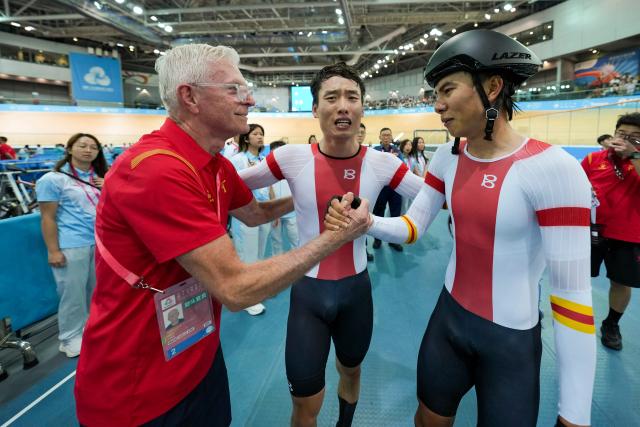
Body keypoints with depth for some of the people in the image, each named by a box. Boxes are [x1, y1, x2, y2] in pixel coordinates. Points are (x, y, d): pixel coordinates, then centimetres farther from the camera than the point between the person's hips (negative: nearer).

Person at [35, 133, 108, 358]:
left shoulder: (100, 178, 14)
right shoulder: (53, 179, -5)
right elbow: (48, 218, -8)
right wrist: (53, 250, -12)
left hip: (102, 242, 6)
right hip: (71, 246, -6)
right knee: (73, 292, 3)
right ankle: (71, 337, 20)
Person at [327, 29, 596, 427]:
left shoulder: (552, 169, -23)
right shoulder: (448, 157, -4)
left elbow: (573, 290, -21)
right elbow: (413, 226, -1)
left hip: (512, 341, -5)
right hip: (448, 317, 5)